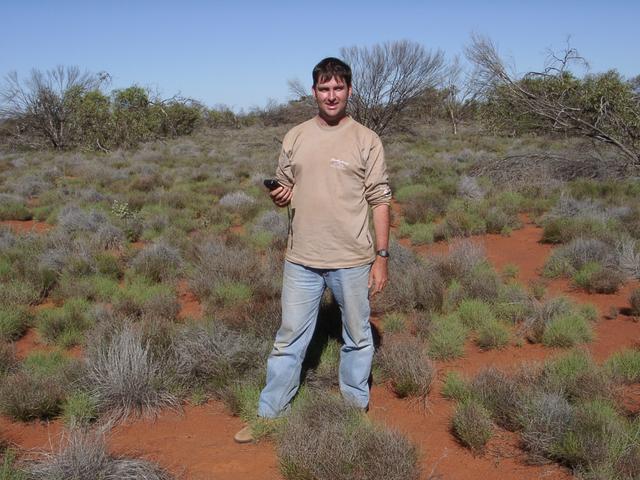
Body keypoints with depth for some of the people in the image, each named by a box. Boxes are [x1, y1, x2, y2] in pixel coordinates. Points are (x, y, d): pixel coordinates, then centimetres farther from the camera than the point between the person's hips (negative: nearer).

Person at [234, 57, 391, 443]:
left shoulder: (366, 140, -2)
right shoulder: (295, 137, 7)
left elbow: (380, 201, -3)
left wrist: (382, 256, -7)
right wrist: (280, 197, -9)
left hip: (352, 260, -2)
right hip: (302, 259, 3)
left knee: (358, 337, 12)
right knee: (290, 338, 10)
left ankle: (356, 407, 31)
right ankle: (270, 415, 20)